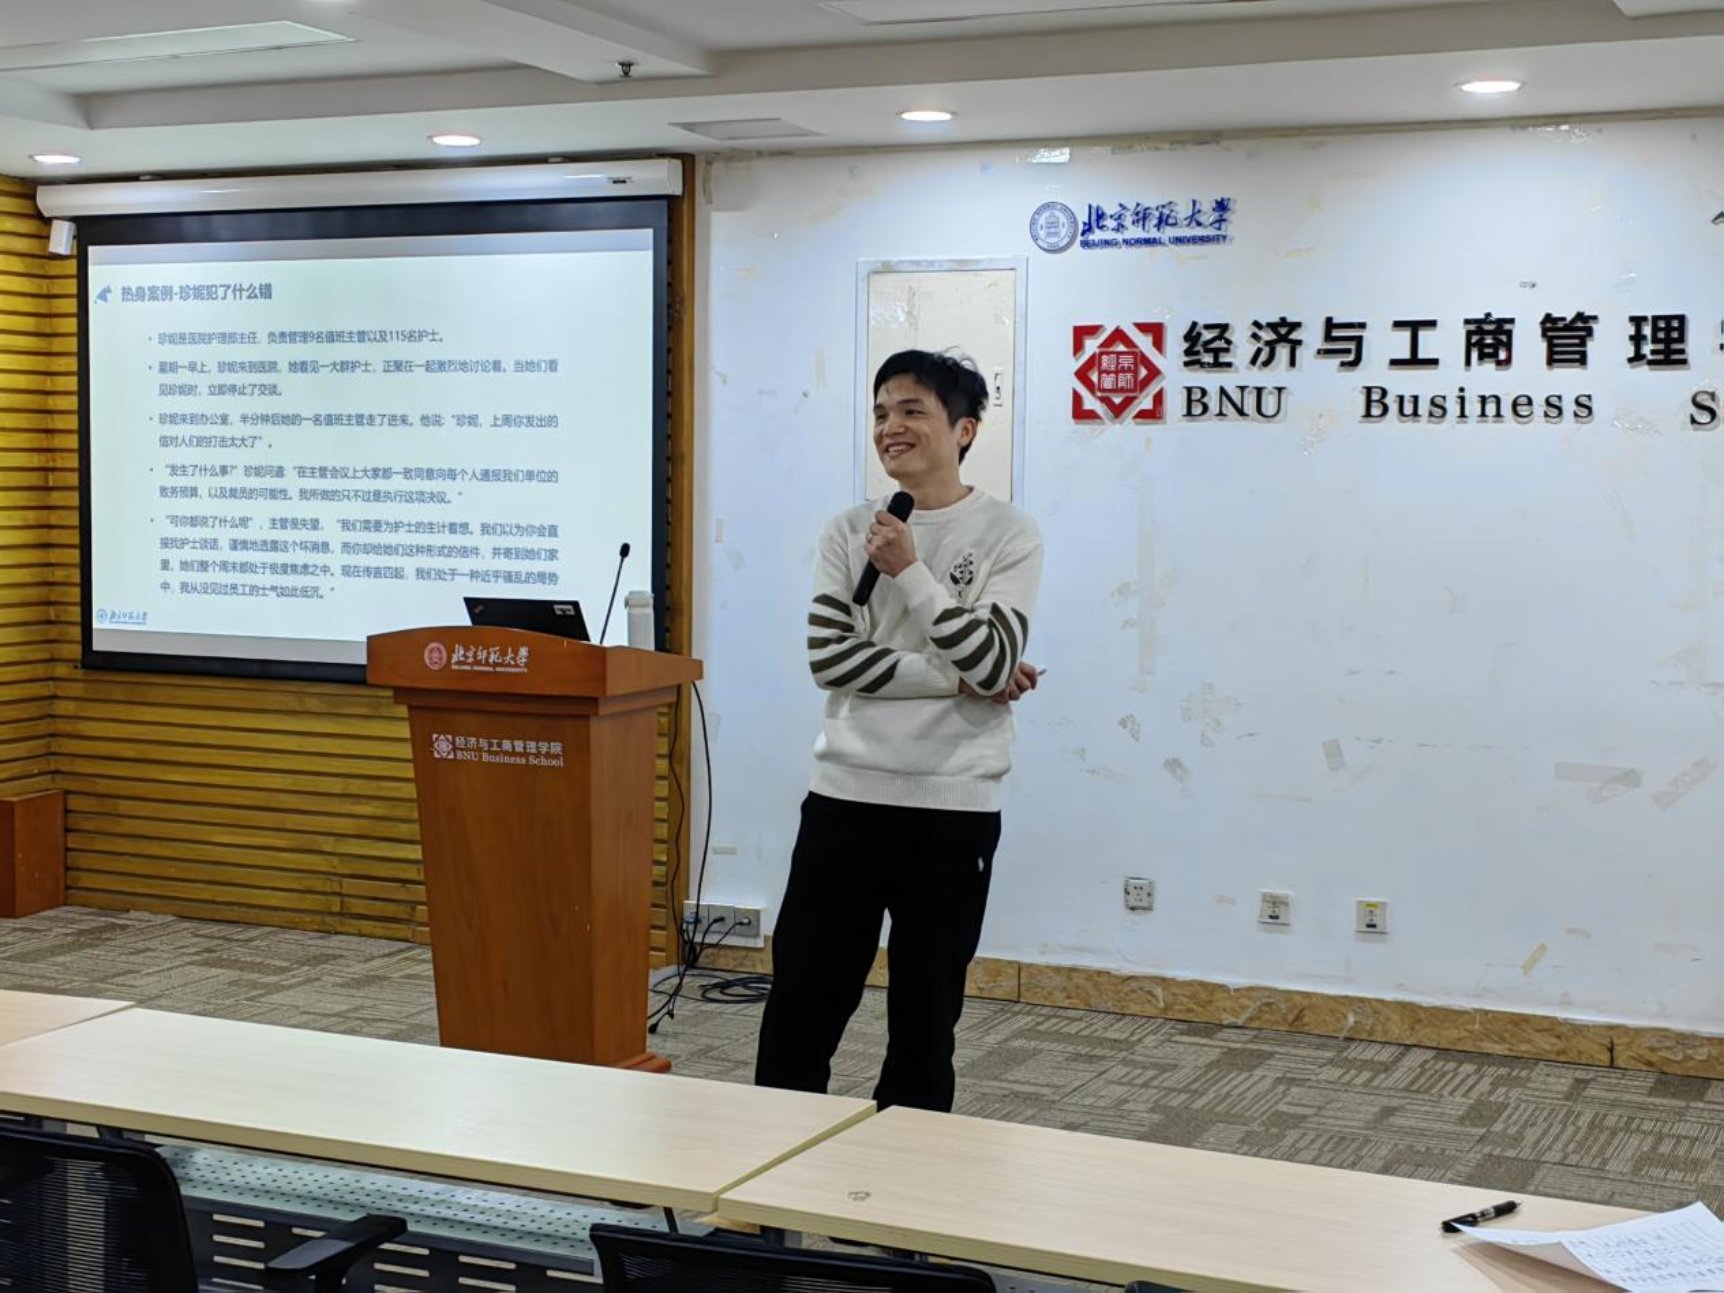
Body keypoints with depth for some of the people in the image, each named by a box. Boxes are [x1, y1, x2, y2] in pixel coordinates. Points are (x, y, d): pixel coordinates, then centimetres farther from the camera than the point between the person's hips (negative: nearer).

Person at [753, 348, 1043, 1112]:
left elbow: (994, 665, -13)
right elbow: (829, 656, -5)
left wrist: (911, 572, -18)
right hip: (845, 795, 2)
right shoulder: (849, 532, 5)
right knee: (799, 1006, 4)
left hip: (952, 807, -2)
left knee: (924, 1016, 8)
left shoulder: (1008, 535, -2)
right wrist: (956, 681, -11)